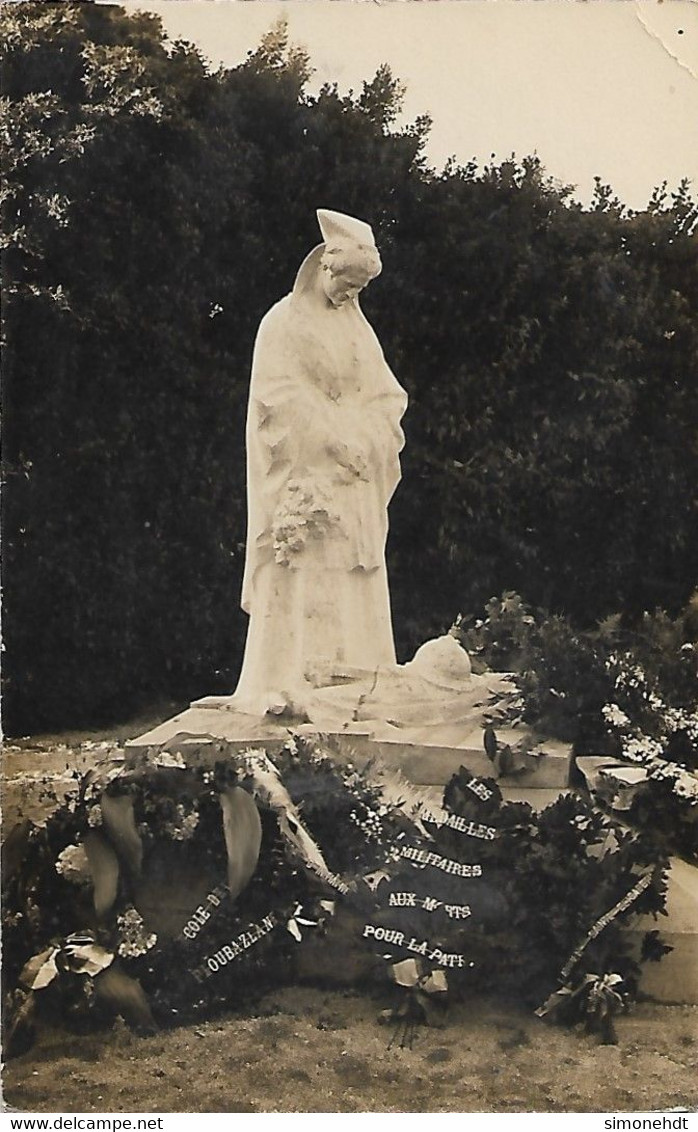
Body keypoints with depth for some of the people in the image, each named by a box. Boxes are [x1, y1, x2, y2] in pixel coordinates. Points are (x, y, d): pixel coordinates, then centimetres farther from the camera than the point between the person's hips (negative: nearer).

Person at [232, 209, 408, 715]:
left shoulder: (357, 327, 17)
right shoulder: (283, 323, -2)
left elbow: (387, 393, 13)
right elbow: (287, 401, -12)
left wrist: (374, 435, -6)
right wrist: (341, 439, -14)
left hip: (355, 482, 6)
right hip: (304, 477, -6)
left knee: (356, 584, 4)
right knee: (299, 581, -9)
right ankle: (284, 686, -7)